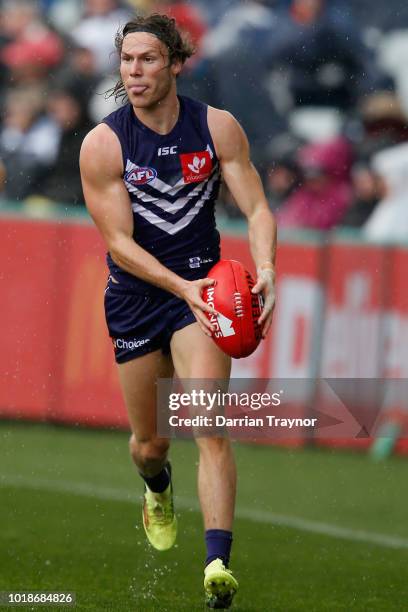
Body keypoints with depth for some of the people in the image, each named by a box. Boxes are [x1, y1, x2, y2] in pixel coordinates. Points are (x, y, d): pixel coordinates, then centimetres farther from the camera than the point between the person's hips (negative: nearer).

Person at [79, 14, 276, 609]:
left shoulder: (218, 127, -6)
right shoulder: (103, 145, -11)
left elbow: (257, 208, -5)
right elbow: (118, 241, -13)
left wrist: (265, 269, -25)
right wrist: (180, 286, -27)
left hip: (201, 285, -1)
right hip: (136, 293, 1)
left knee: (210, 427, -18)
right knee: (150, 441, 12)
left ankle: (218, 564, -26)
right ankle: (157, 490, 50)